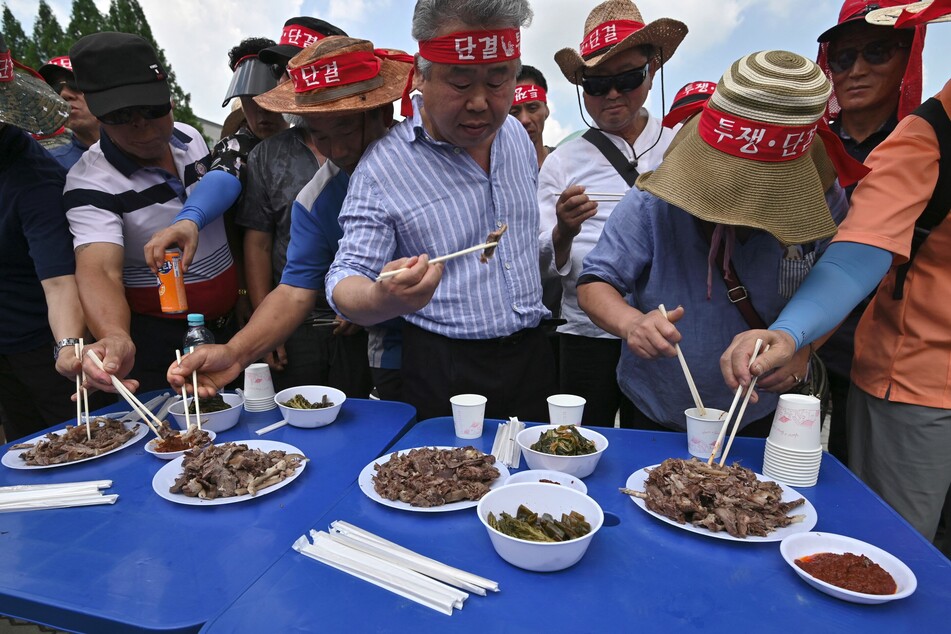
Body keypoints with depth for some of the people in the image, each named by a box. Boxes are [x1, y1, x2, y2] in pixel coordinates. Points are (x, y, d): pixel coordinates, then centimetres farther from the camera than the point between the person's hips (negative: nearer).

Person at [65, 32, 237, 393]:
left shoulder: (190, 137, -1)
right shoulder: (91, 183, -18)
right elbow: (99, 270, -31)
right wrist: (116, 338, -52)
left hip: (230, 322, 6)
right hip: (159, 341, -5)